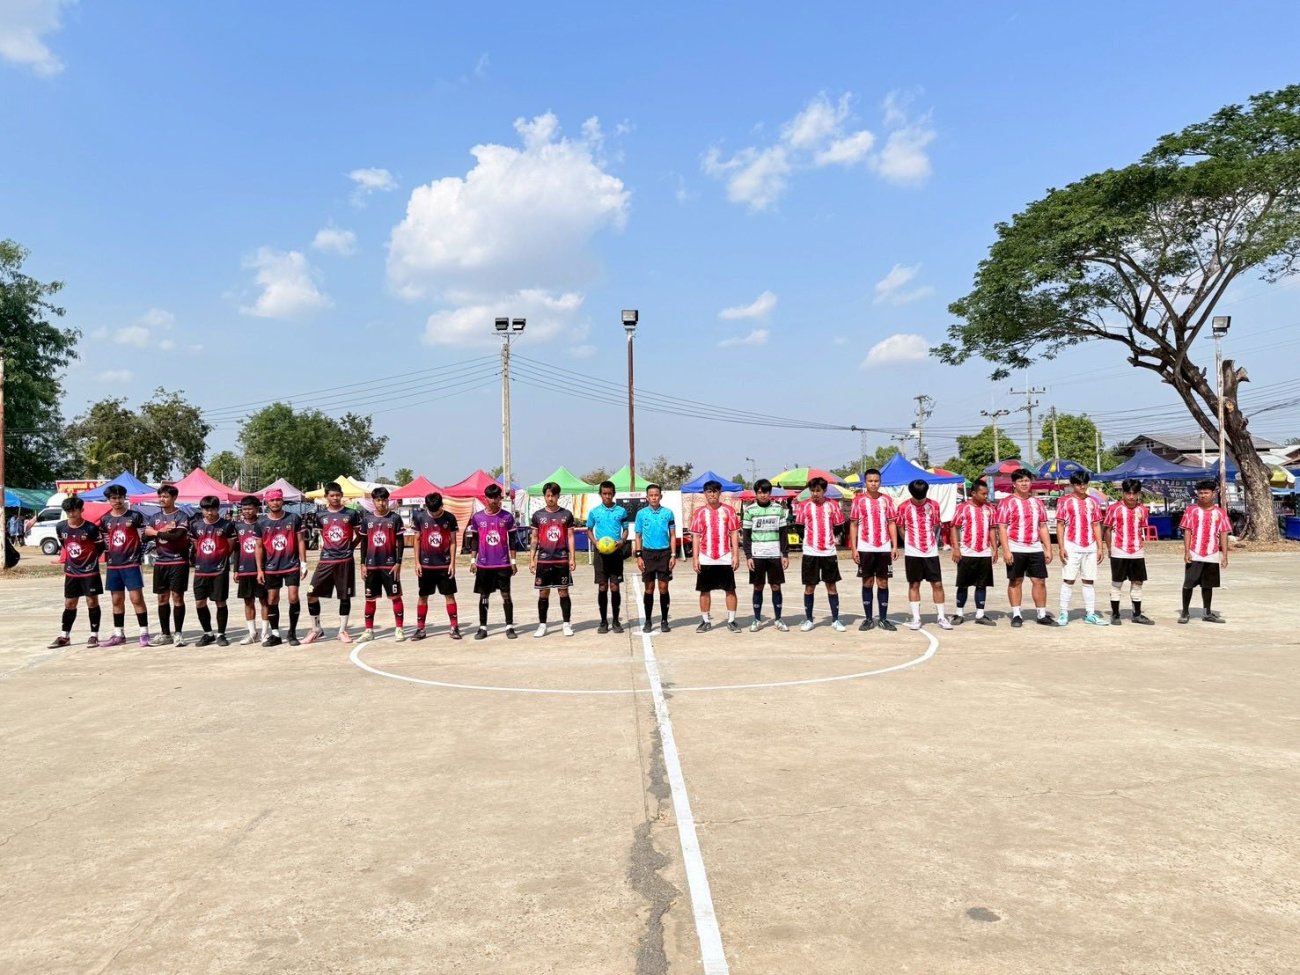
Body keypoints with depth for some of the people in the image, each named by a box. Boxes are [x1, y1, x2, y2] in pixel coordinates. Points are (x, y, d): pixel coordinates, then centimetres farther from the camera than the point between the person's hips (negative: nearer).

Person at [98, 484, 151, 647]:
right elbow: (104, 542, 16)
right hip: (113, 566, 4)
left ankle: (144, 633, -4)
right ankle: (119, 634, 18)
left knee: (137, 598, -8)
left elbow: (143, 538, 0)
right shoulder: (105, 520, 8)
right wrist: (108, 559, 9)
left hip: (131, 564, -4)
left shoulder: (135, 516, -3)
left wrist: (137, 556, -3)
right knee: (117, 600, 10)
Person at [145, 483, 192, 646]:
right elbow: (146, 532, 0)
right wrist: (164, 531, -13)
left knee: (177, 597, -4)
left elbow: (177, 535, -20)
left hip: (178, 561, -6)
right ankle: (165, 634, 18)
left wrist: (158, 533, -8)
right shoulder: (155, 516, 12)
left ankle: (178, 633, 3)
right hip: (160, 562, 6)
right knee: (162, 598, 9)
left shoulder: (181, 516, -6)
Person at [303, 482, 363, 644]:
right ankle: (316, 629, 12)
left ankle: (342, 631, 16)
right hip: (326, 560, 2)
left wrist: (350, 547, 3)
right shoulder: (320, 516, 5)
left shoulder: (351, 514, 0)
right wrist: (324, 545, 9)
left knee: (345, 596, 5)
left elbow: (360, 534, 9)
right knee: (312, 593, -3)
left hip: (345, 560, -2)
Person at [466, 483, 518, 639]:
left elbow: (512, 541, 3)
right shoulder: (477, 517, 2)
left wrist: (513, 561, 1)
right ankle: (482, 627, 15)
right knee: (483, 596, 8)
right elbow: (474, 540, 8)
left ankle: (509, 626, 8)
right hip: (483, 564, 1)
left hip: (503, 563, -1)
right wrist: (473, 560, 4)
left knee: (506, 595, 1)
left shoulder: (507, 517, 0)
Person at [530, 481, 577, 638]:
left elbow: (570, 537, 4)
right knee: (543, 593, 5)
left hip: (562, 559, -1)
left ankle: (567, 624, 12)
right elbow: (534, 539, 8)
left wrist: (572, 558, -3)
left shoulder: (566, 514, 3)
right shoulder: (538, 515, 5)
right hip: (543, 560, 1)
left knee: (563, 591, 4)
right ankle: (542, 625, 13)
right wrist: (531, 559, 2)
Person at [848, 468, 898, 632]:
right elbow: (853, 525, 3)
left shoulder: (887, 500, 6)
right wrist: (854, 549, -4)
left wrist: (895, 546, -1)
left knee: (883, 583, 5)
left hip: (884, 548, 1)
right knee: (867, 583, 5)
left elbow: (891, 523, 8)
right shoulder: (858, 500, 2)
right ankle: (868, 619, 12)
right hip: (865, 549, -1)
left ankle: (884, 619, 12)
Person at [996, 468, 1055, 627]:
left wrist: (1048, 549, 9)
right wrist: (1006, 550, -14)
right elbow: (1002, 528, -7)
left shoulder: (1037, 502, 14)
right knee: (1015, 581, 2)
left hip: (1035, 549, 4)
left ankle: (1042, 614, 13)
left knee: (1040, 581, 4)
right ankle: (1016, 615, 9)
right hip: (1015, 549, -4)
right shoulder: (1007, 502, -2)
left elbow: (1043, 527, 16)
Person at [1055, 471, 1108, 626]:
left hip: (1090, 547, 4)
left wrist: (1100, 548, 7)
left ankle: (1090, 614, 14)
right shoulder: (1064, 501, 0)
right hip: (1072, 547, -4)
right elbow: (1060, 525, -2)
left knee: (1090, 581, 8)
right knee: (1068, 580, -3)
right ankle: (1063, 614, 1)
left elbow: (1096, 525, 12)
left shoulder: (1093, 502, 11)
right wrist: (1061, 548, -9)